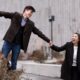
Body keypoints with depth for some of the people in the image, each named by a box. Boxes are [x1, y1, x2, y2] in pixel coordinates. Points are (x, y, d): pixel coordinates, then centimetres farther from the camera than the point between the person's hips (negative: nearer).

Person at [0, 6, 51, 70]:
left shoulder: (30, 24, 9)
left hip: (18, 44, 2)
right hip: (8, 41, -2)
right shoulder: (16, 16, 2)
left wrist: (48, 40, 10)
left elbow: (39, 33, 11)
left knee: (14, 62, 5)